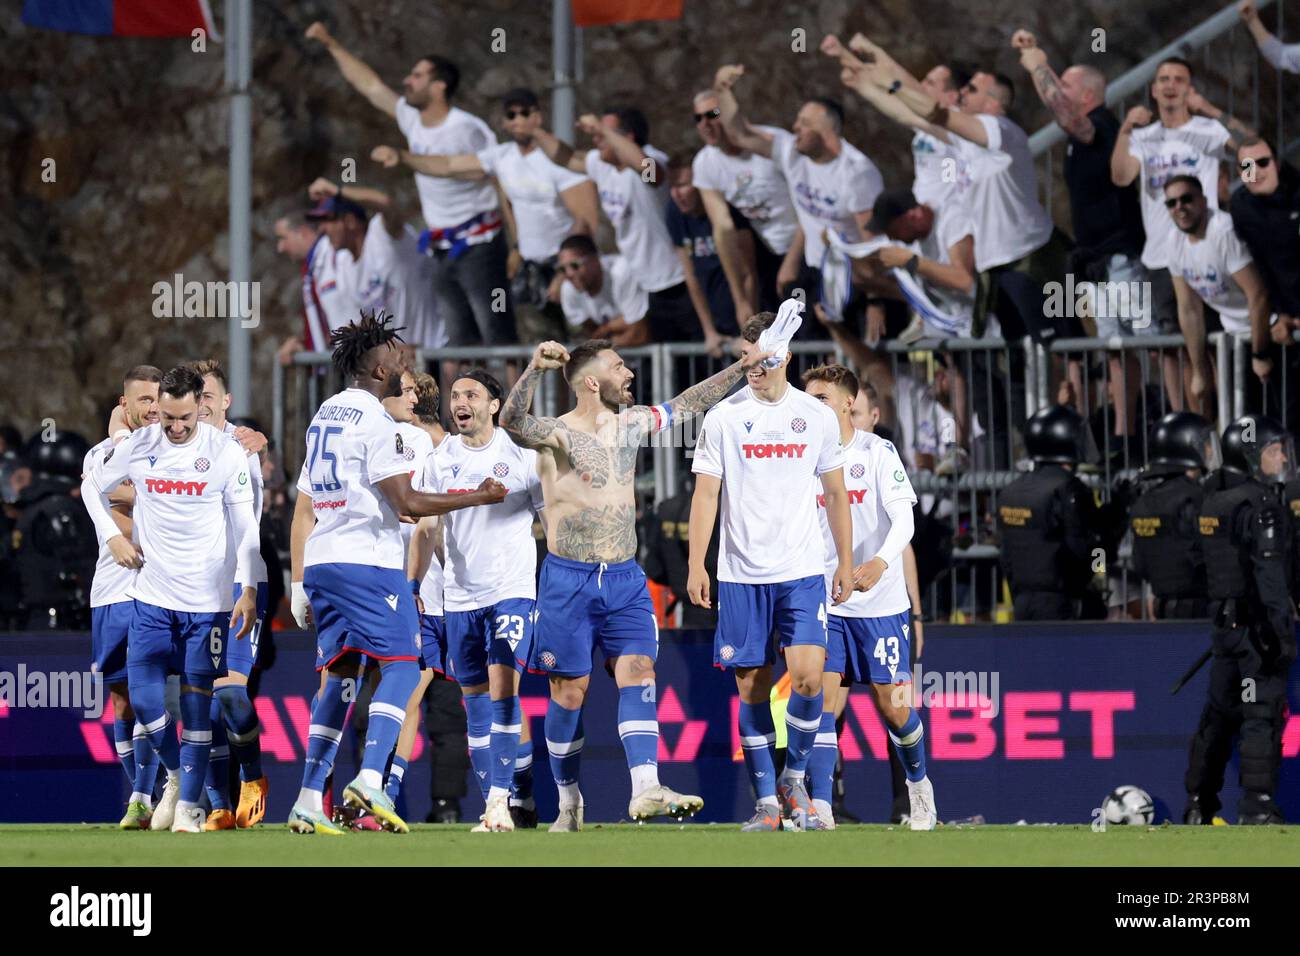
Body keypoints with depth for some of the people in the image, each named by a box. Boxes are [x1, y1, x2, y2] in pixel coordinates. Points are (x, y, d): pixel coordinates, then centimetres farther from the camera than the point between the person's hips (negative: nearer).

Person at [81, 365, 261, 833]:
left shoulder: (226, 452, -7)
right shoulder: (137, 446, -1)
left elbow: (245, 527, -3)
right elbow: (92, 487, 17)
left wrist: (248, 591, -8)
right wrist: (113, 538, 4)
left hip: (208, 598, -2)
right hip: (152, 595, 3)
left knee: (196, 698, -3)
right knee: (143, 697, -3)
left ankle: (189, 803, 3)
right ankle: (176, 775, 22)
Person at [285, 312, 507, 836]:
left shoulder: (323, 416, 17)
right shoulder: (374, 420, -9)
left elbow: (303, 510, 20)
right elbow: (407, 503, -13)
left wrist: (299, 582, 22)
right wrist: (477, 498, -3)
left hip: (320, 562, 8)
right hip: (368, 560, -8)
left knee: (339, 675, 11)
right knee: (400, 665, -4)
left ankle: (309, 799, 5)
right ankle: (370, 779, -21)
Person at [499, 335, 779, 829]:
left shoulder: (631, 425, 8)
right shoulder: (557, 434, -11)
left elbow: (689, 403, 22)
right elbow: (512, 421, -32)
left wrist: (742, 367, 21)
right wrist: (534, 370, -49)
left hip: (624, 579, 5)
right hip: (568, 580, -5)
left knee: (637, 671, -12)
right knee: (570, 691, 1)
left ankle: (645, 789, -23)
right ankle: (568, 800, 15)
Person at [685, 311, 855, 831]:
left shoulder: (817, 416, 5)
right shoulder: (724, 417, 0)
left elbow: (835, 494, 13)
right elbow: (705, 494, 1)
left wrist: (846, 563, 12)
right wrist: (696, 565, -7)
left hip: (803, 573, 0)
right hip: (741, 574, 0)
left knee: (808, 677, -14)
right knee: (752, 688, 0)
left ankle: (794, 778, 8)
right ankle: (767, 801, 9)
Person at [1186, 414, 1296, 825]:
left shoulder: (1213, 504, 13)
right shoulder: (1259, 506, -14)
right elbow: (1270, 574, -19)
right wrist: (1283, 633, -21)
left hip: (1223, 619, 9)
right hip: (1255, 624, -9)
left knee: (1219, 712, 15)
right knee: (1263, 714, -7)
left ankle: (1197, 806, 19)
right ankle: (1257, 807, -10)